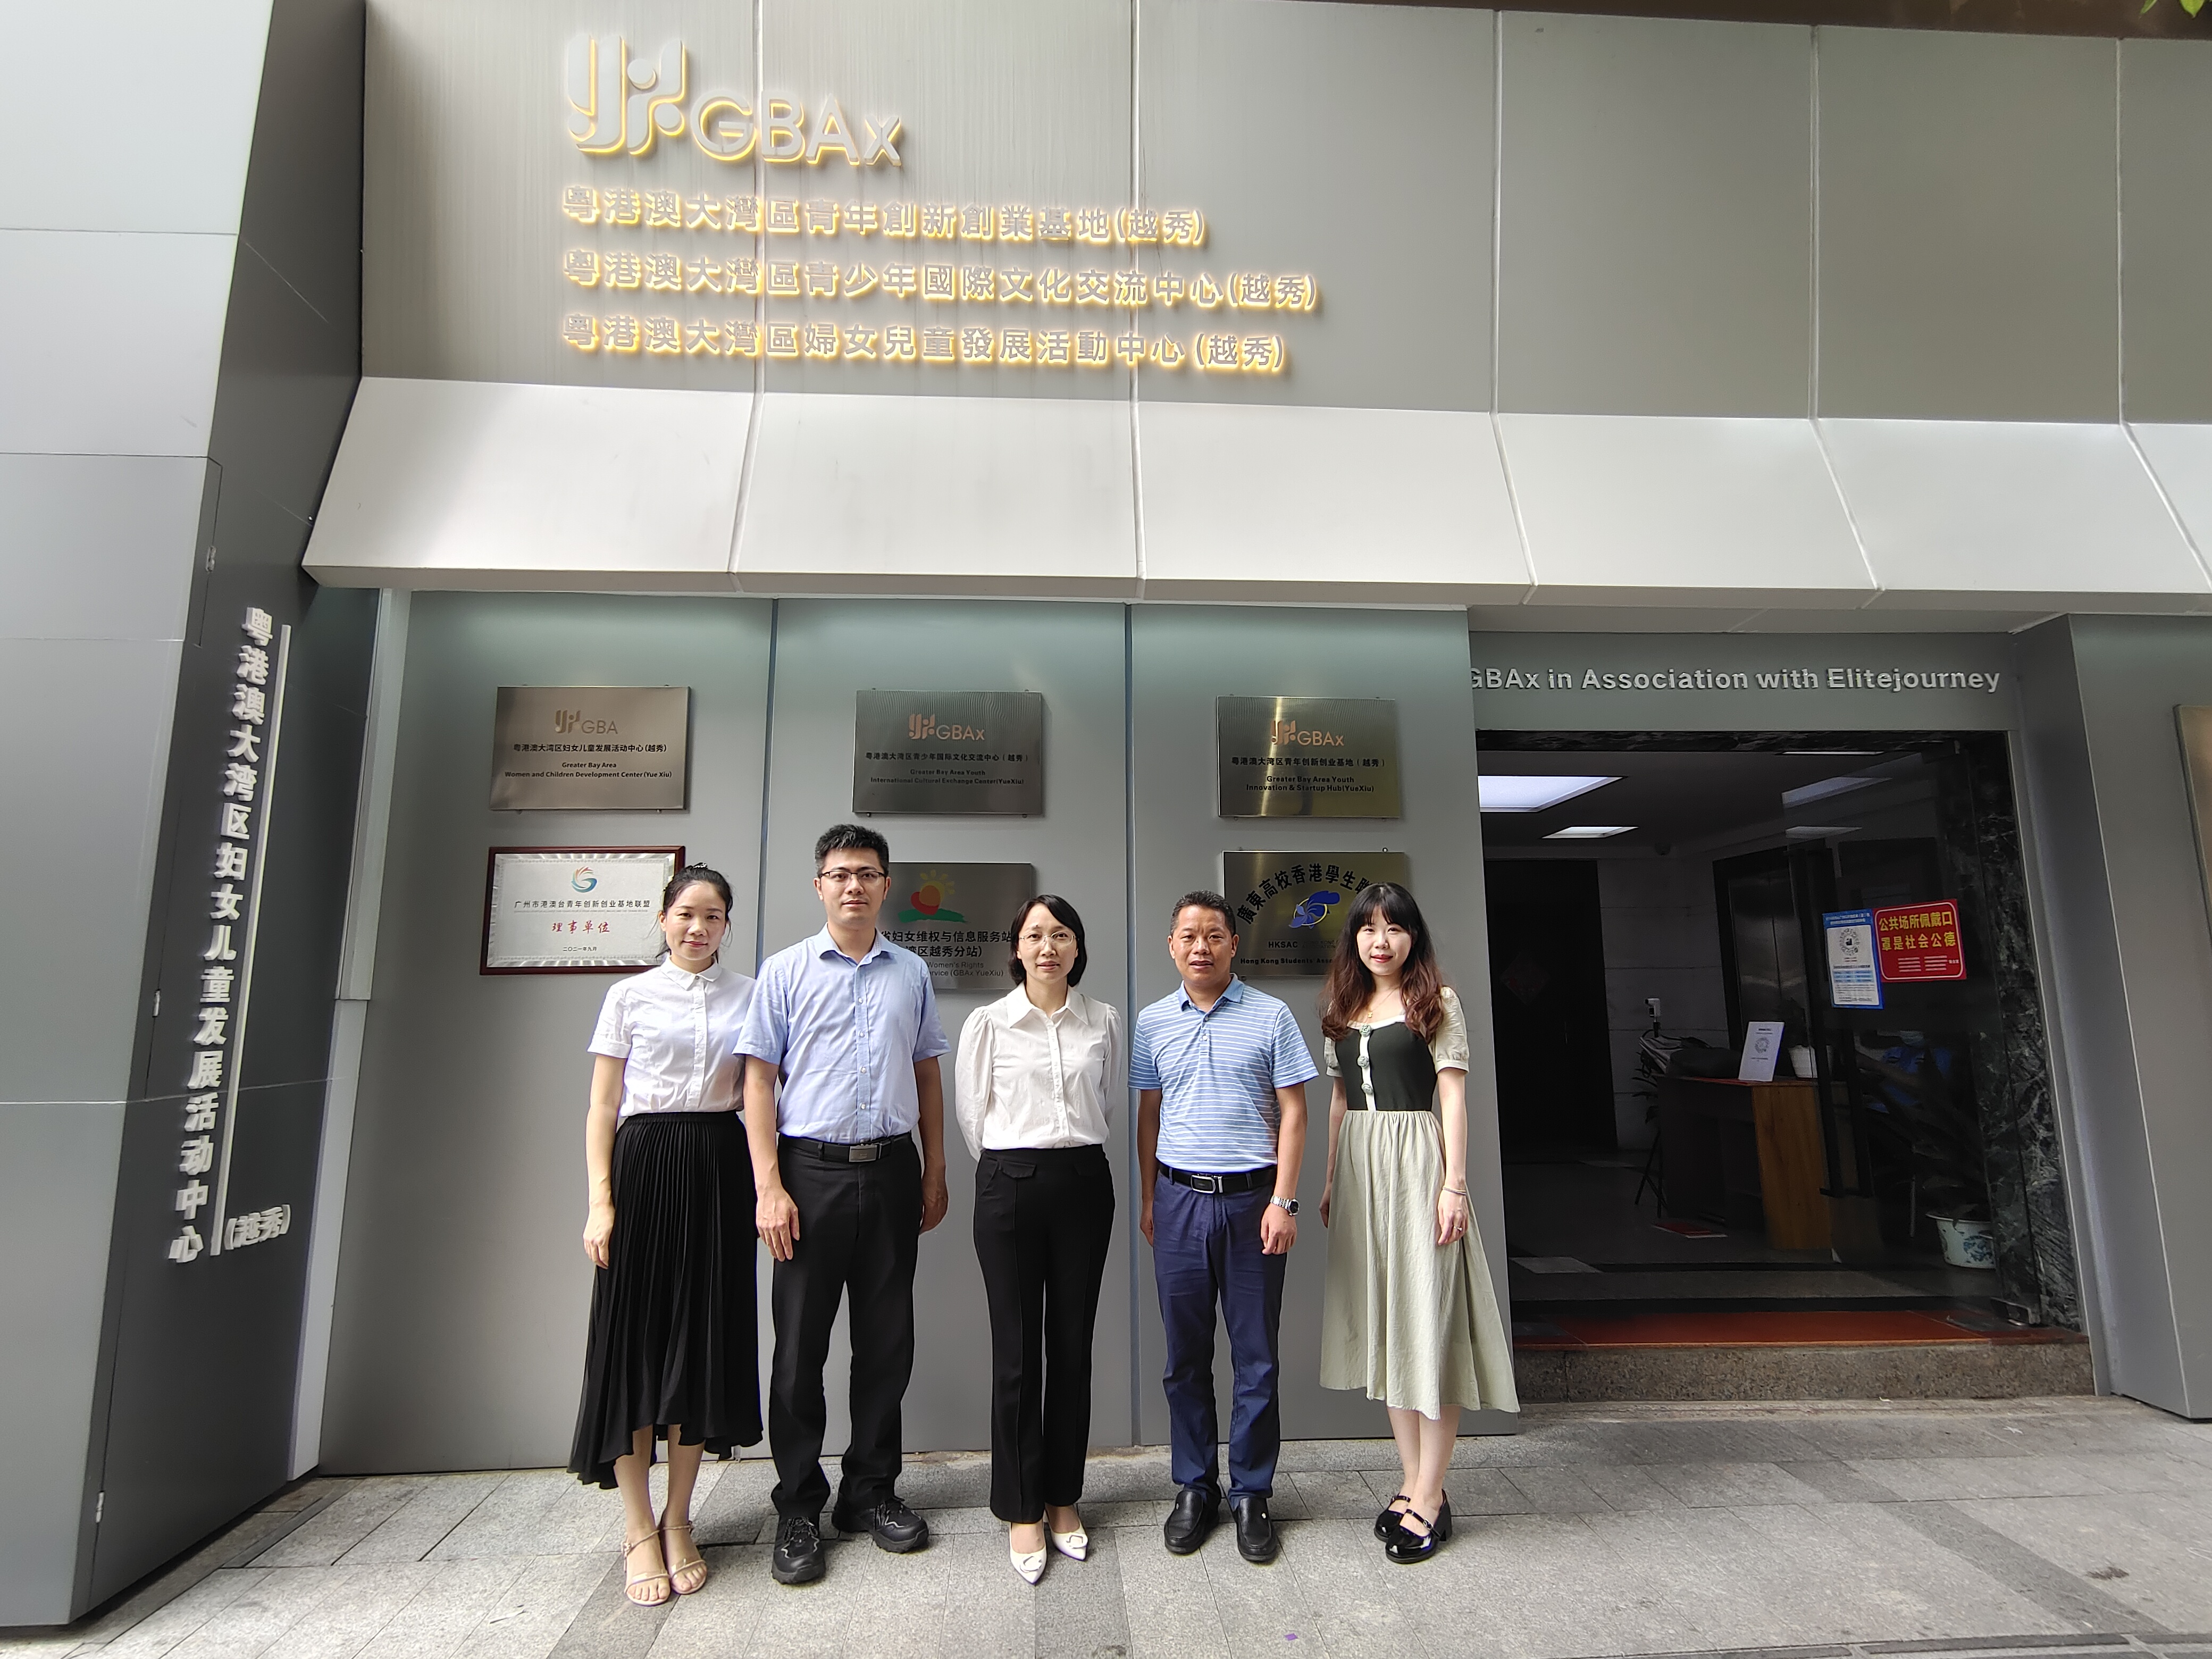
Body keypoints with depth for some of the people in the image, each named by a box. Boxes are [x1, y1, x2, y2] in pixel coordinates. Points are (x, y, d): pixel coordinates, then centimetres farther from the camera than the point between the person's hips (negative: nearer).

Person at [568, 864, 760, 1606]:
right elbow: (602, 1106, 3)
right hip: (644, 1164, -1)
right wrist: (599, 1200, -6)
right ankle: (638, 1529, 16)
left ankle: (677, 1521, 22)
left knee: (704, 1336, 6)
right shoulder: (630, 995, 4)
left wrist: (766, 1183, -2)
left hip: (718, 1165, 2)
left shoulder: (747, 995, 7)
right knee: (637, 1336, 1)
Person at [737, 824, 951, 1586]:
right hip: (812, 1170, -2)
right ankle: (798, 1509, 24)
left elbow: (927, 1075, 12)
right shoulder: (785, 971, 1)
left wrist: (935, 1173, 9)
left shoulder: (911, 973, 8)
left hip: (891, 1169, 3)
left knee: (888, 1342, 11)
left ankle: (871, 1492, 30)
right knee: (801, 1344, 6)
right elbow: (759, 1080, -2)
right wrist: (768, 1187, -9)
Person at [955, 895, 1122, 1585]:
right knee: (1017, 1351, 5)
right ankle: (1021, 1510, 22)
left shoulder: (1104, 1020, 3)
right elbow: (972, 1112, 5)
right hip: (1010, 1185, -2)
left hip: (1084, 1183, 2)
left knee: (1072, 1346, 11)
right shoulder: (988, 1022, -3)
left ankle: (1063, 1499, 28)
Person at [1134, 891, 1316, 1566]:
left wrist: (1283, 1200, -8)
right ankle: (1194, 1489, 27)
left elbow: (1293, 1111, -1)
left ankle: (1251, 1495, 23)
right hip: (1180, 1199, 2)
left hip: (1252, 1199, -2)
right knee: (1186, 1354, 11)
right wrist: (1150, 1199, 9)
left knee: (1256, 1356, 7)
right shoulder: (1152, 1023, 6)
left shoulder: (1270, 1016, -2)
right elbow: (1148, 1114, 12)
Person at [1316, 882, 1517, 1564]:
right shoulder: (1344, 1007, 12)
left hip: (1415, 1162, -6)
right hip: (1359, 1167, 6)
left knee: (1426, 1318, 0)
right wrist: (1331, 1179, 13)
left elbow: (1452, 1097, -6)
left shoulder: (1437, 1001, -3)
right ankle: (1414, 1483, 22)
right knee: (1381, 1322, 10)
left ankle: (1429, 1498, 10)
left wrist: (1454, 1185, -12)